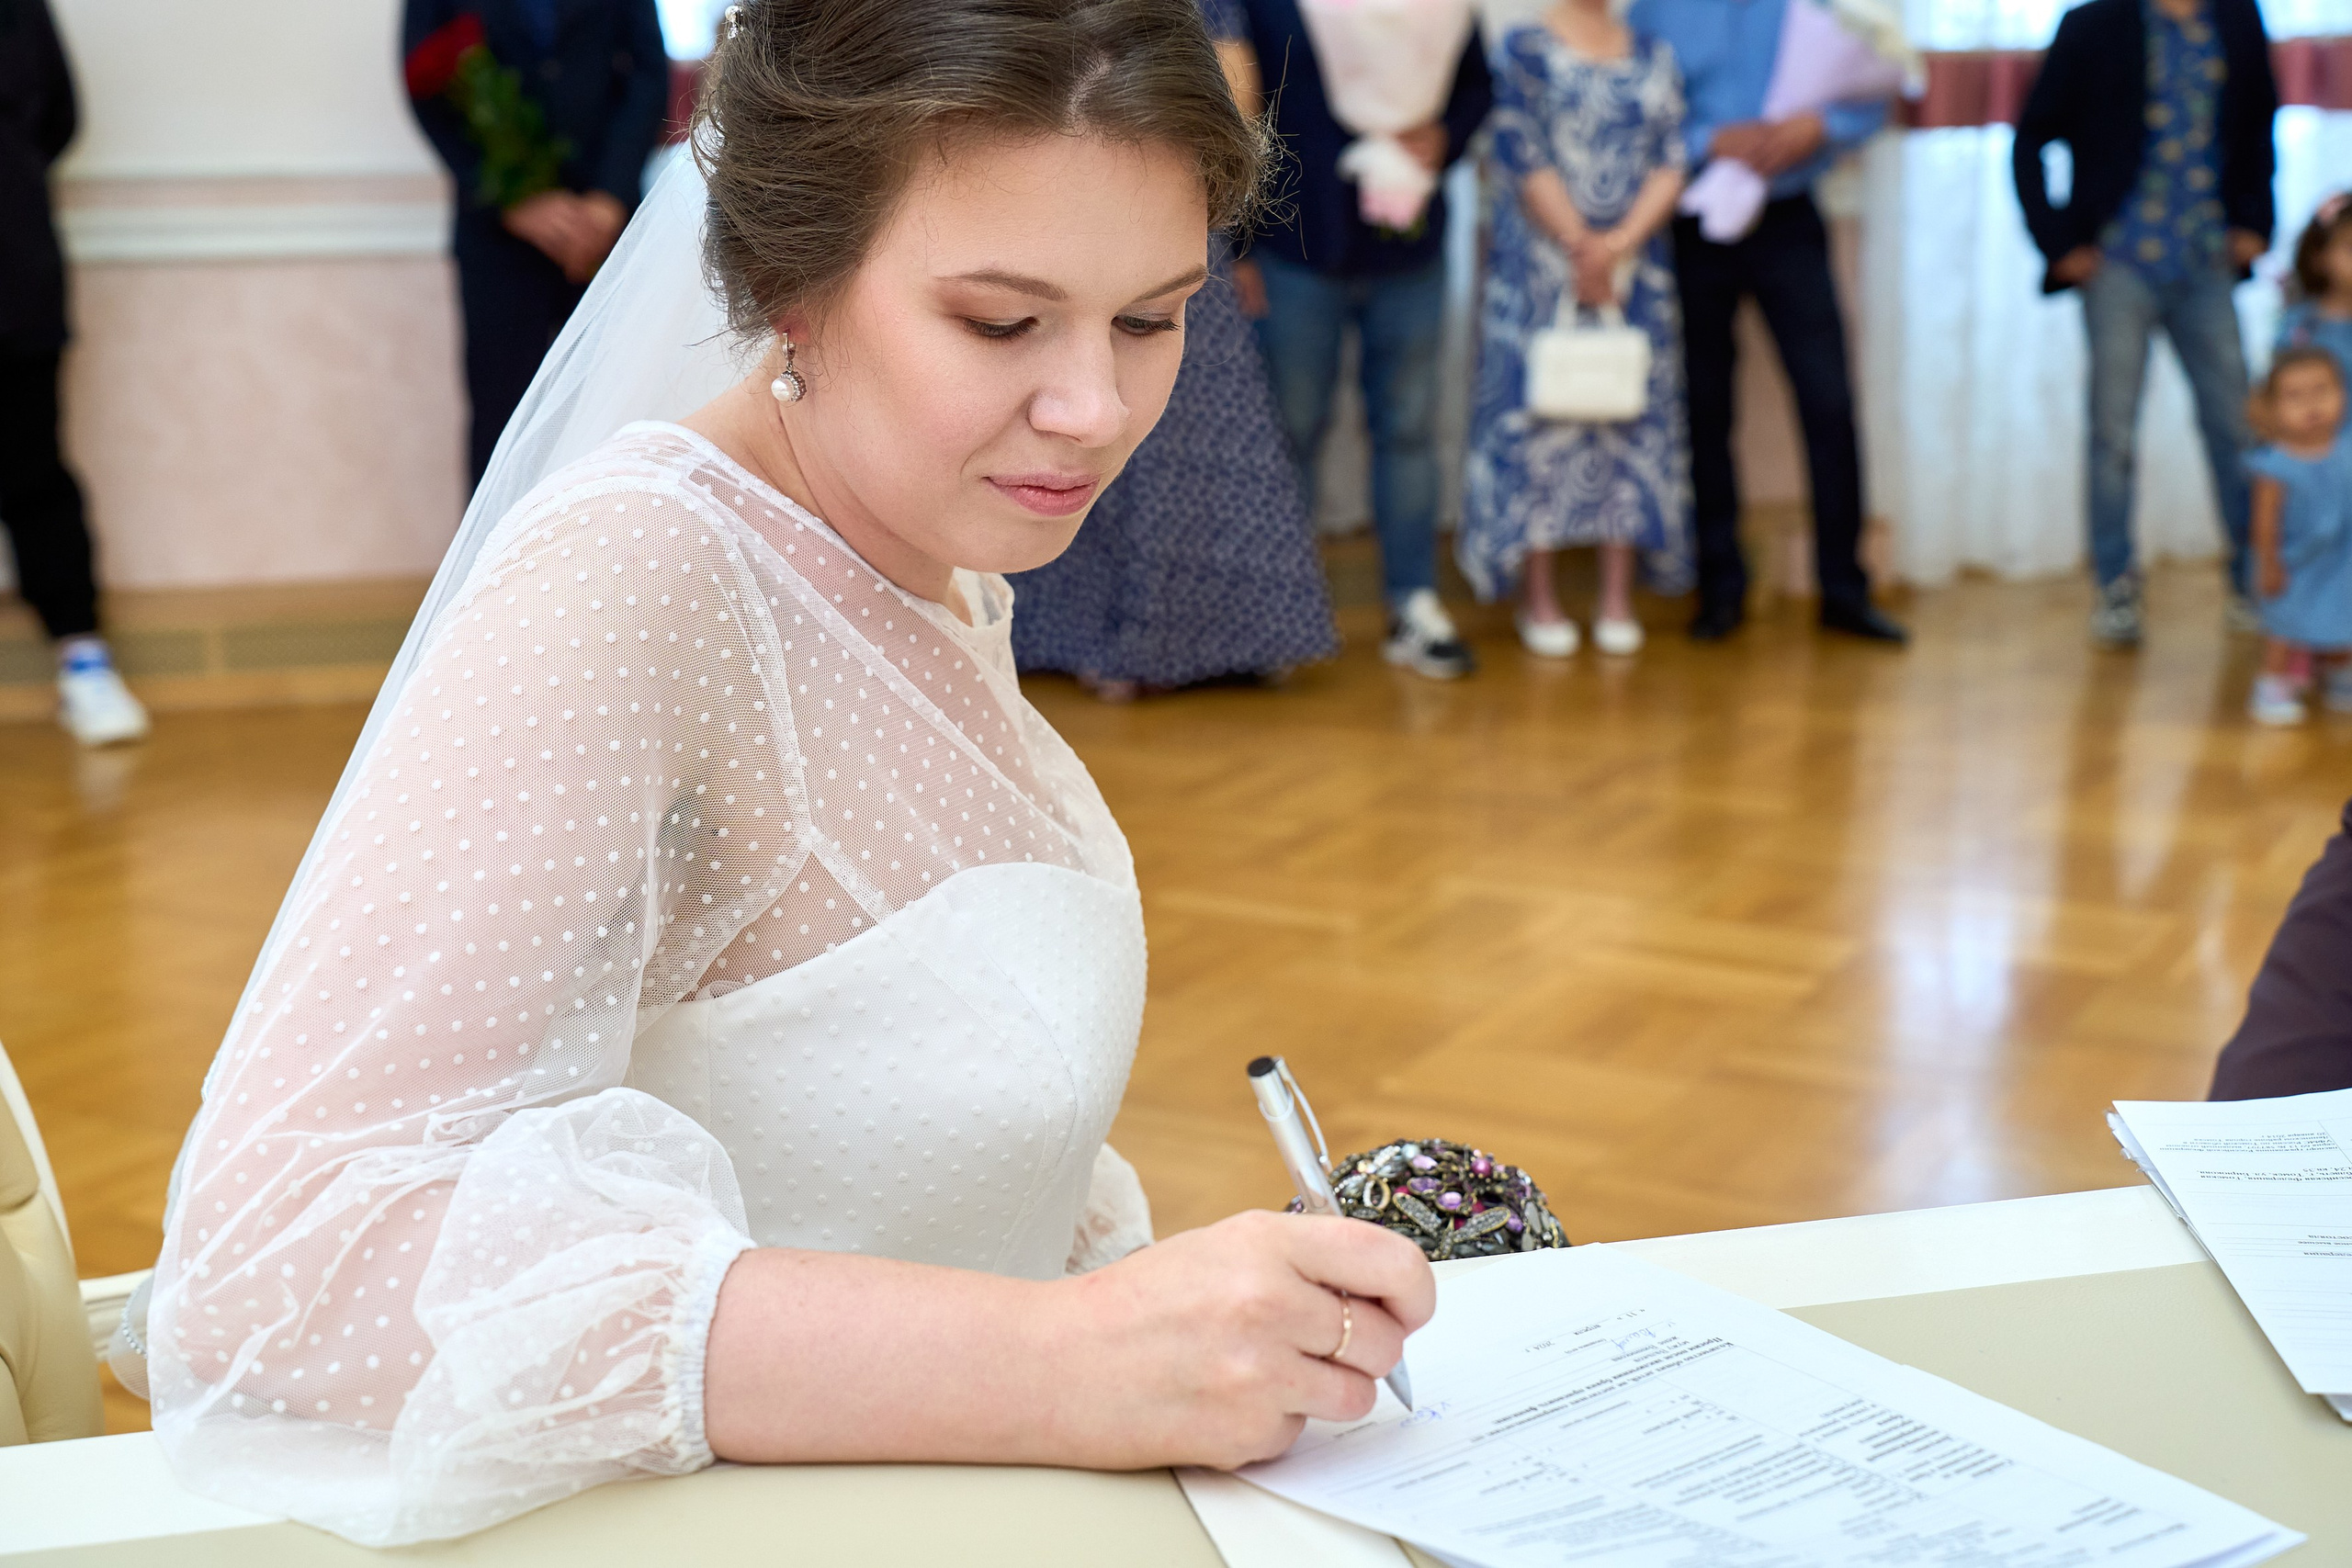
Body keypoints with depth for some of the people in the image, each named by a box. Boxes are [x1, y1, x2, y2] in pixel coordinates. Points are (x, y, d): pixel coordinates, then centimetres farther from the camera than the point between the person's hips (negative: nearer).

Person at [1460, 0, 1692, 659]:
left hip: (1635, 266, 4)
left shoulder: (1654, 56, 10)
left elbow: (1671, 165, 2)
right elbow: (1525, 160, -9)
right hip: (1541, 266, -4)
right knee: (1539, 411, -2)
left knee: (1632, 418, 3)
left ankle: (1617, 597, 9)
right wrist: (1580, 245, -13)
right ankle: (1538, 597, 5)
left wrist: (1620, 243, -13)